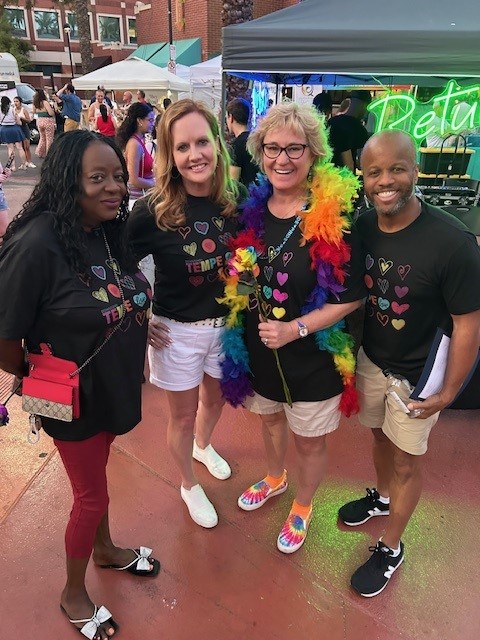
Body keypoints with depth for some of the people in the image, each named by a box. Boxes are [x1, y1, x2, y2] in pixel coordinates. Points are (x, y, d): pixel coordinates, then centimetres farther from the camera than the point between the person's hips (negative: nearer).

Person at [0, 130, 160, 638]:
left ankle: (105, 550, 55)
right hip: (75, 398, -6)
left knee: (96, 476, 28)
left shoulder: (110, 231, -5)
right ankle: (73, 595, 42)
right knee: (91, 495, 13)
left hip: (115, 384, 6)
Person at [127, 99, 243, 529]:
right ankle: (189, 486, 43)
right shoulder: (152, 211, -20)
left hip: (227, 324, 4)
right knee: (183, 414, 15)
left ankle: (204, 446, 60)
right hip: (176, 331, -3)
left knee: (215, 398, 26)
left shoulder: (236, 201, -9)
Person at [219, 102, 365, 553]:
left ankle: (301, 508, 47)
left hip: (312, 356, -4)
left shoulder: (334, 215, -19)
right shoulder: (252, 208, -4)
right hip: (258, 347, 5)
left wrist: (295, 329, -25)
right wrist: (254, 328, -2)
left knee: (309, 441, 16)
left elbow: (350, 296, -16)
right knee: (269, 417, 28)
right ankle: (274, 478, 59)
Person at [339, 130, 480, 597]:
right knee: (380, 436, 26)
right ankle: (381, 497, 56)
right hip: (369, 360, 5)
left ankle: (390, 549, 37)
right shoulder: (360, 228, -10)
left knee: (406, 462, 15)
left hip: (418, 376, -4)